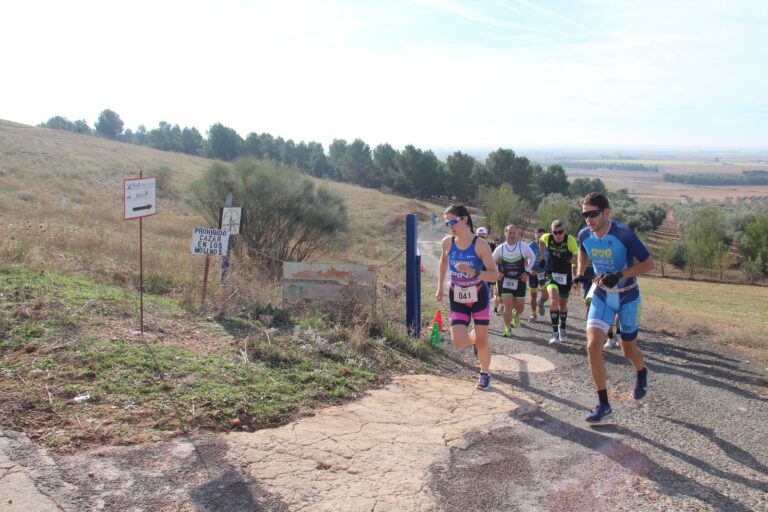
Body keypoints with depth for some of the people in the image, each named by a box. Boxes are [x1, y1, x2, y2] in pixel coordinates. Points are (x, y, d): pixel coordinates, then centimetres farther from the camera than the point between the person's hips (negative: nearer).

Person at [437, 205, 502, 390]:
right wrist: (440, 287, 10)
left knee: (482, 340, 4)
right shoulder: (447, 243, -9)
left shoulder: (480, 244, -19)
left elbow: (495, 274, -19)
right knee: (459, 343, -6)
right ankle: (473, 339, 31)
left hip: (479, 297, -2)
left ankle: (484, 374, 30)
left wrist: (473, 272, -35)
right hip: (457, 298, 3)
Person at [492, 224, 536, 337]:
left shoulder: (523, 246, -4)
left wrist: (527, 271, 0)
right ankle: (507, 328, 6)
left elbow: (532, 258, 9)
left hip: (519, 280, 1)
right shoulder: (500, 248, -2)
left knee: (520, 307, 4)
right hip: (505, 280, 0)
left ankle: (516, 315, 41)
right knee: (508, 305, -10)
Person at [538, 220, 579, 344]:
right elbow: (541, 241, 14)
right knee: (554, 299, -23)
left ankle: (562, 329, 42)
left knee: (563, 304, 16)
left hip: (565, 276, 0)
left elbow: (577, 260, -16)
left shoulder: (570, 240, -18)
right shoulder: (547, 237, -11)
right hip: (551, 274, 0)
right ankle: (555, 333, -16)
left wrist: (570, 258, -36)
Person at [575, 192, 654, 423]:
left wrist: (620, 275, -30)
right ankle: (603, 404, -2)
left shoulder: (623, 234, -25)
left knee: (628, 349, 12)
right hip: (602, 296, 3)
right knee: (593, 346, -13)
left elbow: (648, 264, -18)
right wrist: (580, 272, 1)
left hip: (627, 296, -3)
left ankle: (641, 373, 50)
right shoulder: (585, 235, -10)